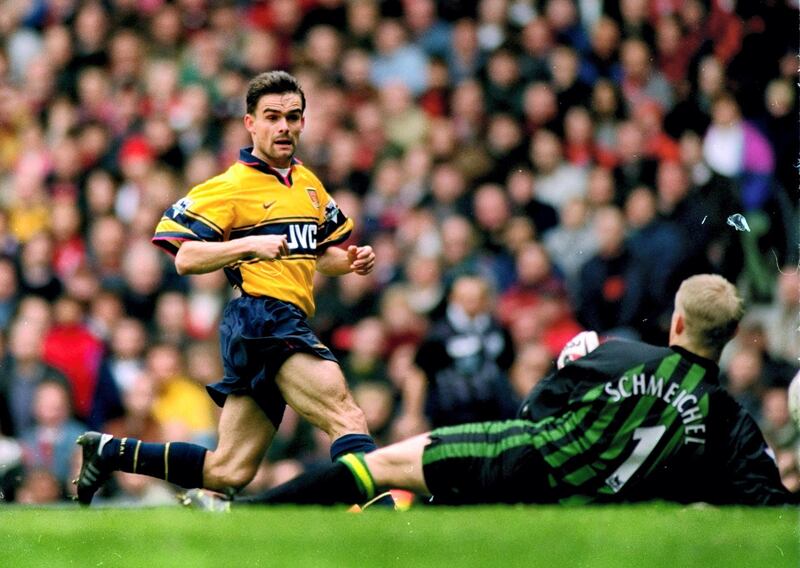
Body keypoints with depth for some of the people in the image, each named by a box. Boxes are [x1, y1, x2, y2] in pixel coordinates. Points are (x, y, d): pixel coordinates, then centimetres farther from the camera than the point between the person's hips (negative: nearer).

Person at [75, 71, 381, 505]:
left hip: (287, 326, 8)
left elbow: (321, 255, 33)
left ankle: (110, 452, 18)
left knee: (227, 472, 7)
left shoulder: (309, 184, 21)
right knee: (348, 418, -24)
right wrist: (251, 244, -21)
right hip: (260, 317, -8)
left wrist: (350, 260, 11)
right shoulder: (231, 187, -2)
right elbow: (185, 258, -9)